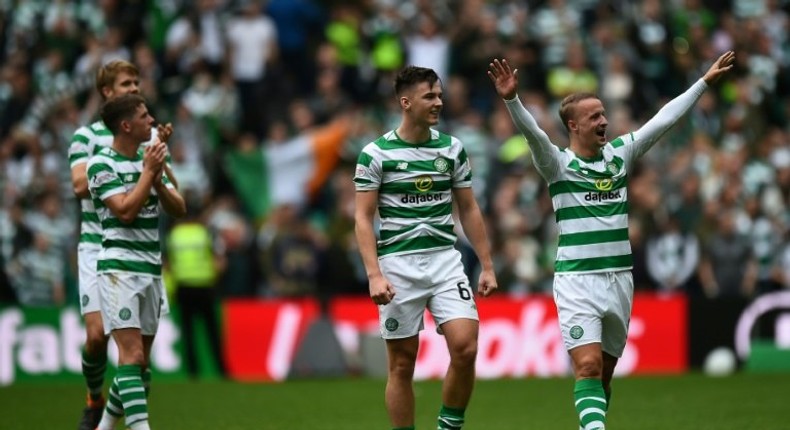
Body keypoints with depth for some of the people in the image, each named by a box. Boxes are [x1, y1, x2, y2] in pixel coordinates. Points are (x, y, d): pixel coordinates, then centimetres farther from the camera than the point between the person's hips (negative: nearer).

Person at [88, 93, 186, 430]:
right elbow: (126, 210, -19)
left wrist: (158, 180, -7)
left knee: (140, 360, 7)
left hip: (151, 270, 7)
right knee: (132, 354, -16)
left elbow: (179, 210, 10)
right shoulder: (102, 164, -8)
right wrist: (148, 171, -13)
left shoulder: (148, 158, 13)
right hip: (119, 269, -7)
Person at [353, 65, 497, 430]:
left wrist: (486, 266, 8)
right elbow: (363, 218, -5)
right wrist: (375, 275, -14)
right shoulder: (375, 153, -4)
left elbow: (469, 210, 13)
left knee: (465, 347, -13)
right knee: (402, 364, 2)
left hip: (445, 259, 3)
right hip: (398, 264, -3)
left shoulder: (452, 148, 7)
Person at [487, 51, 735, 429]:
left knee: (605, 371, 10)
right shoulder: (558, 163, -4)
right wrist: (511, 100, -39)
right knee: (588, 367, -16)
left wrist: (705, 81, 10)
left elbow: (664, 119, 10)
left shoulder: (620, 154, 9)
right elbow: (532, 133, -21)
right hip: (577, 280, -5)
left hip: (619, 278, 5)